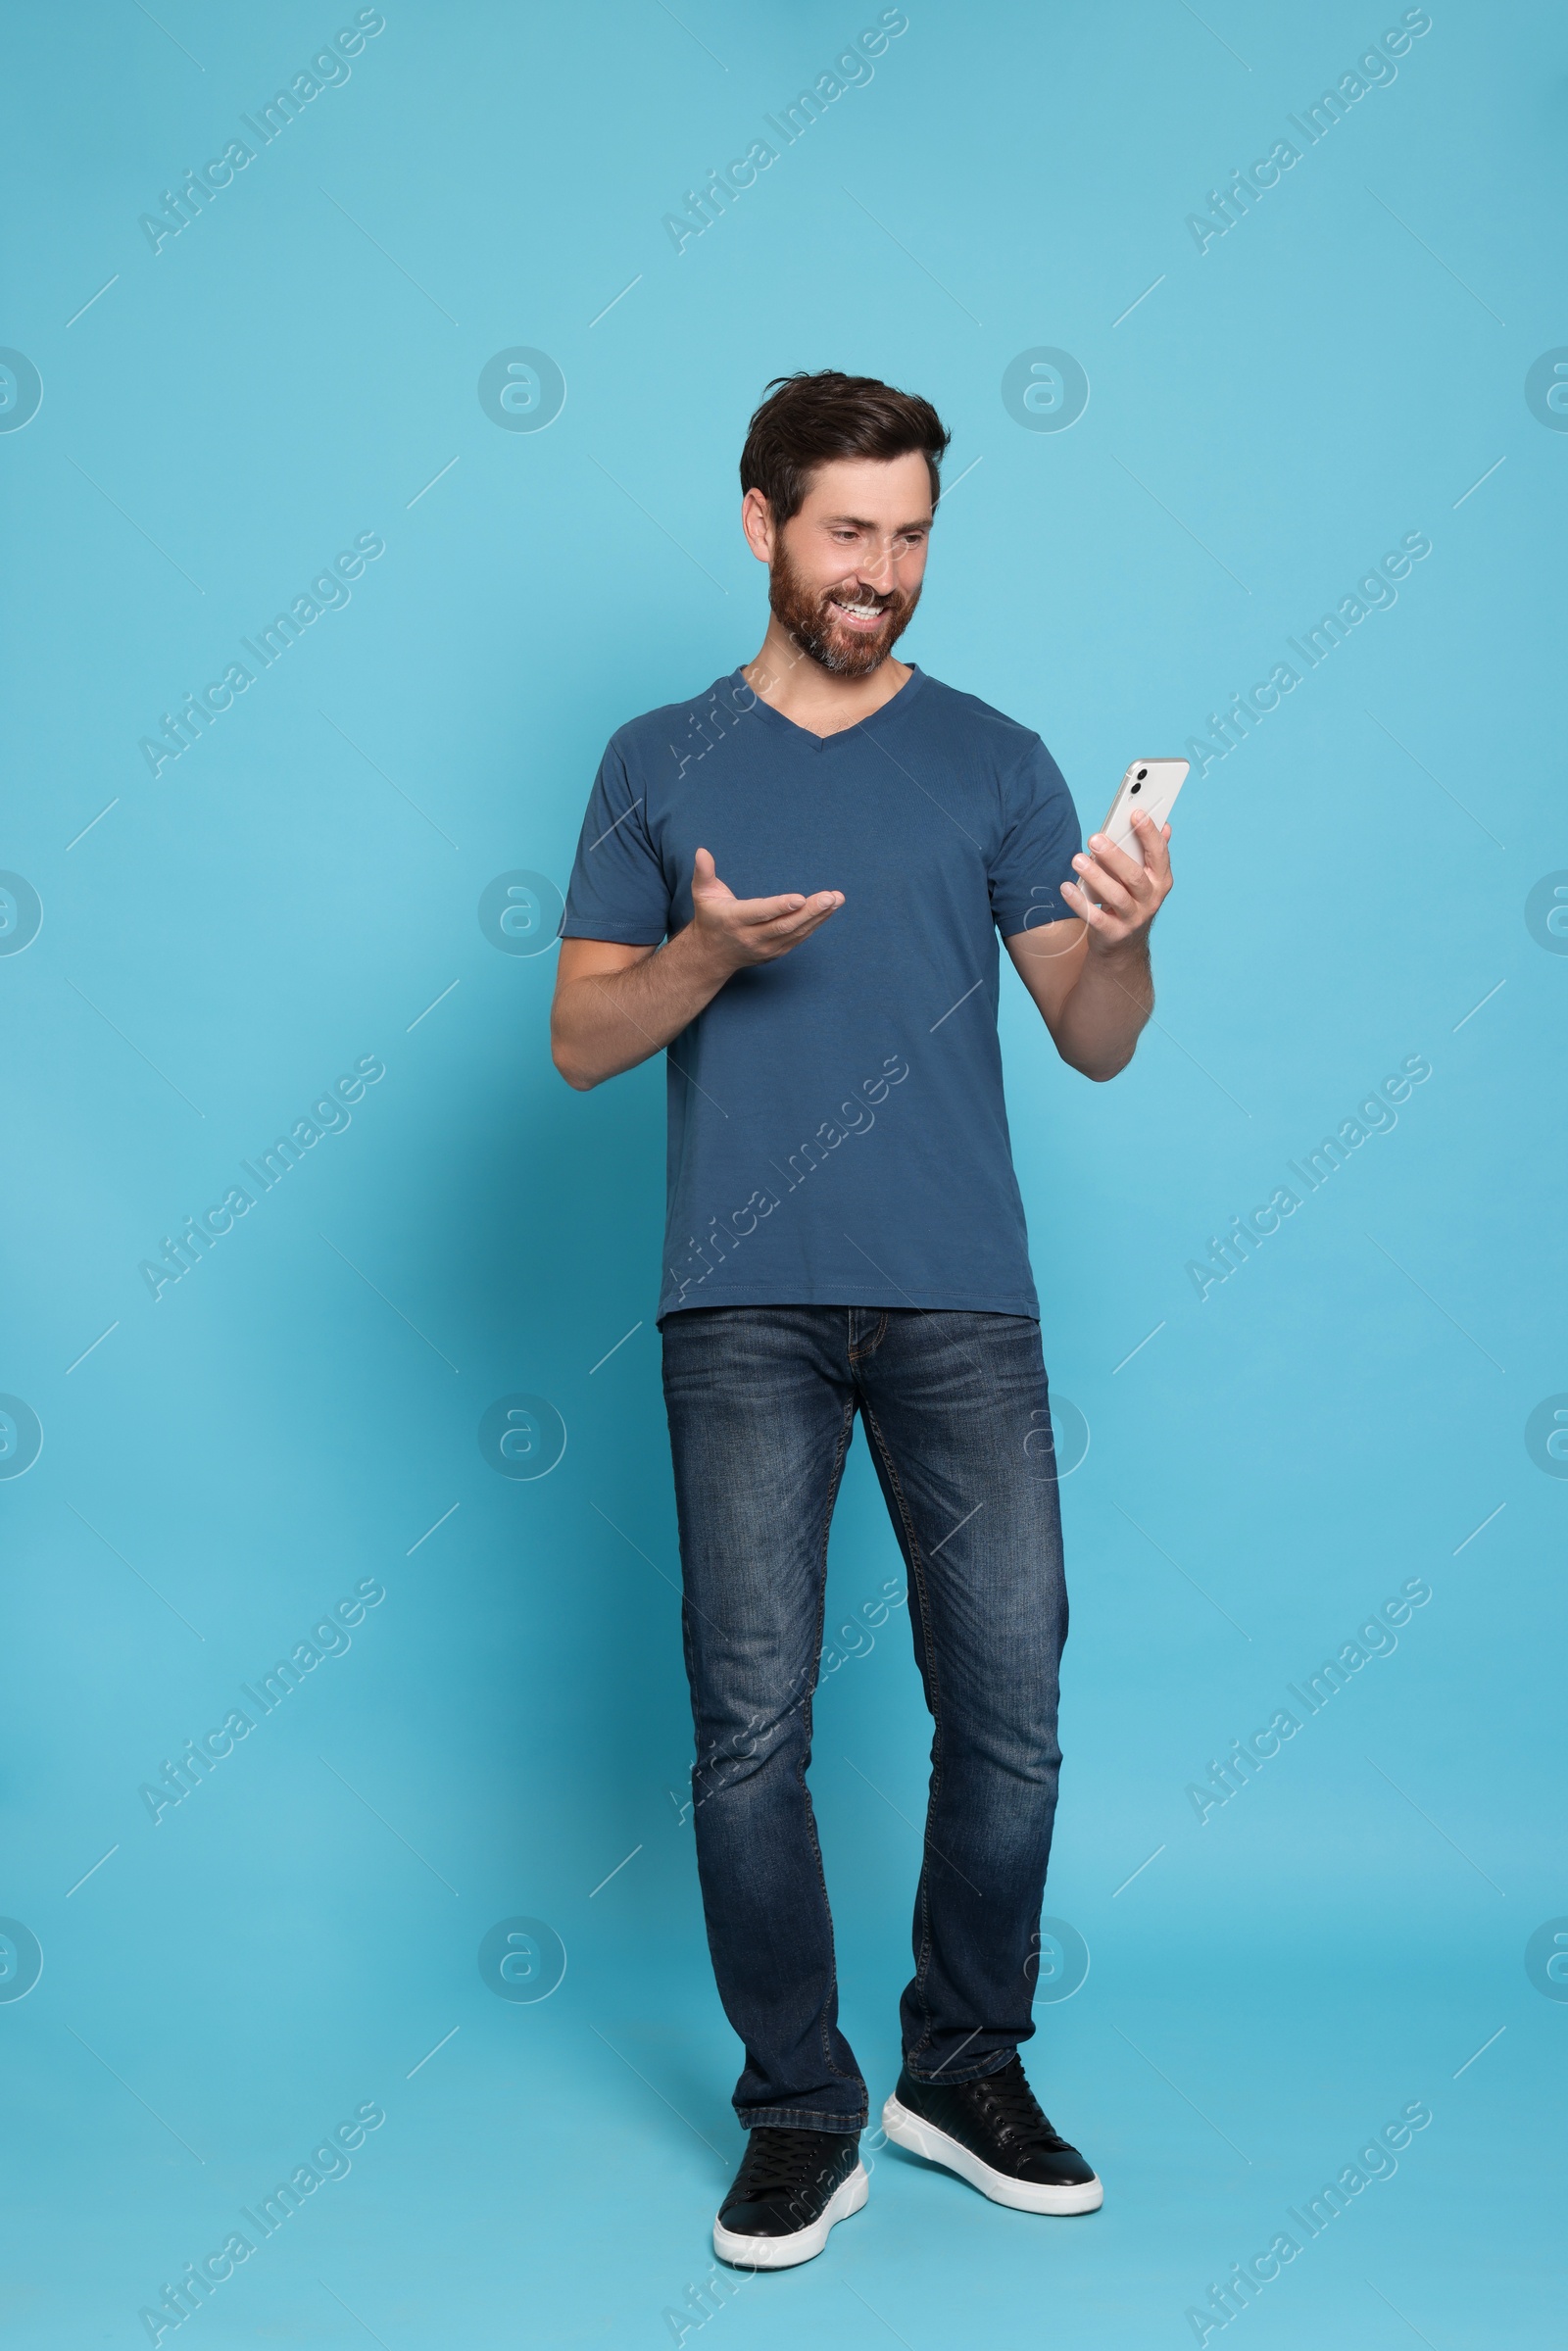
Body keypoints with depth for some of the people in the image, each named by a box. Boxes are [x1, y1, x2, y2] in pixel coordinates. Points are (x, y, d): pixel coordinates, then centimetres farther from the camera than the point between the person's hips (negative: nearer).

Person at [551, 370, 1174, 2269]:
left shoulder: (994, 761, 11)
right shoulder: (660, 764, 11)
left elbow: (1095, 1045, 7)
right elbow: (581, 1041, 7)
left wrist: (1123, 942, -15)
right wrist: (710, 949, -11)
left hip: (963, 1300, 1)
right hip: (745, 1309, 0)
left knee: (1010, 1709, 1)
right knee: (752, 1725, 0)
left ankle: (966, 2072, 22)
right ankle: (801, 2117, 16)